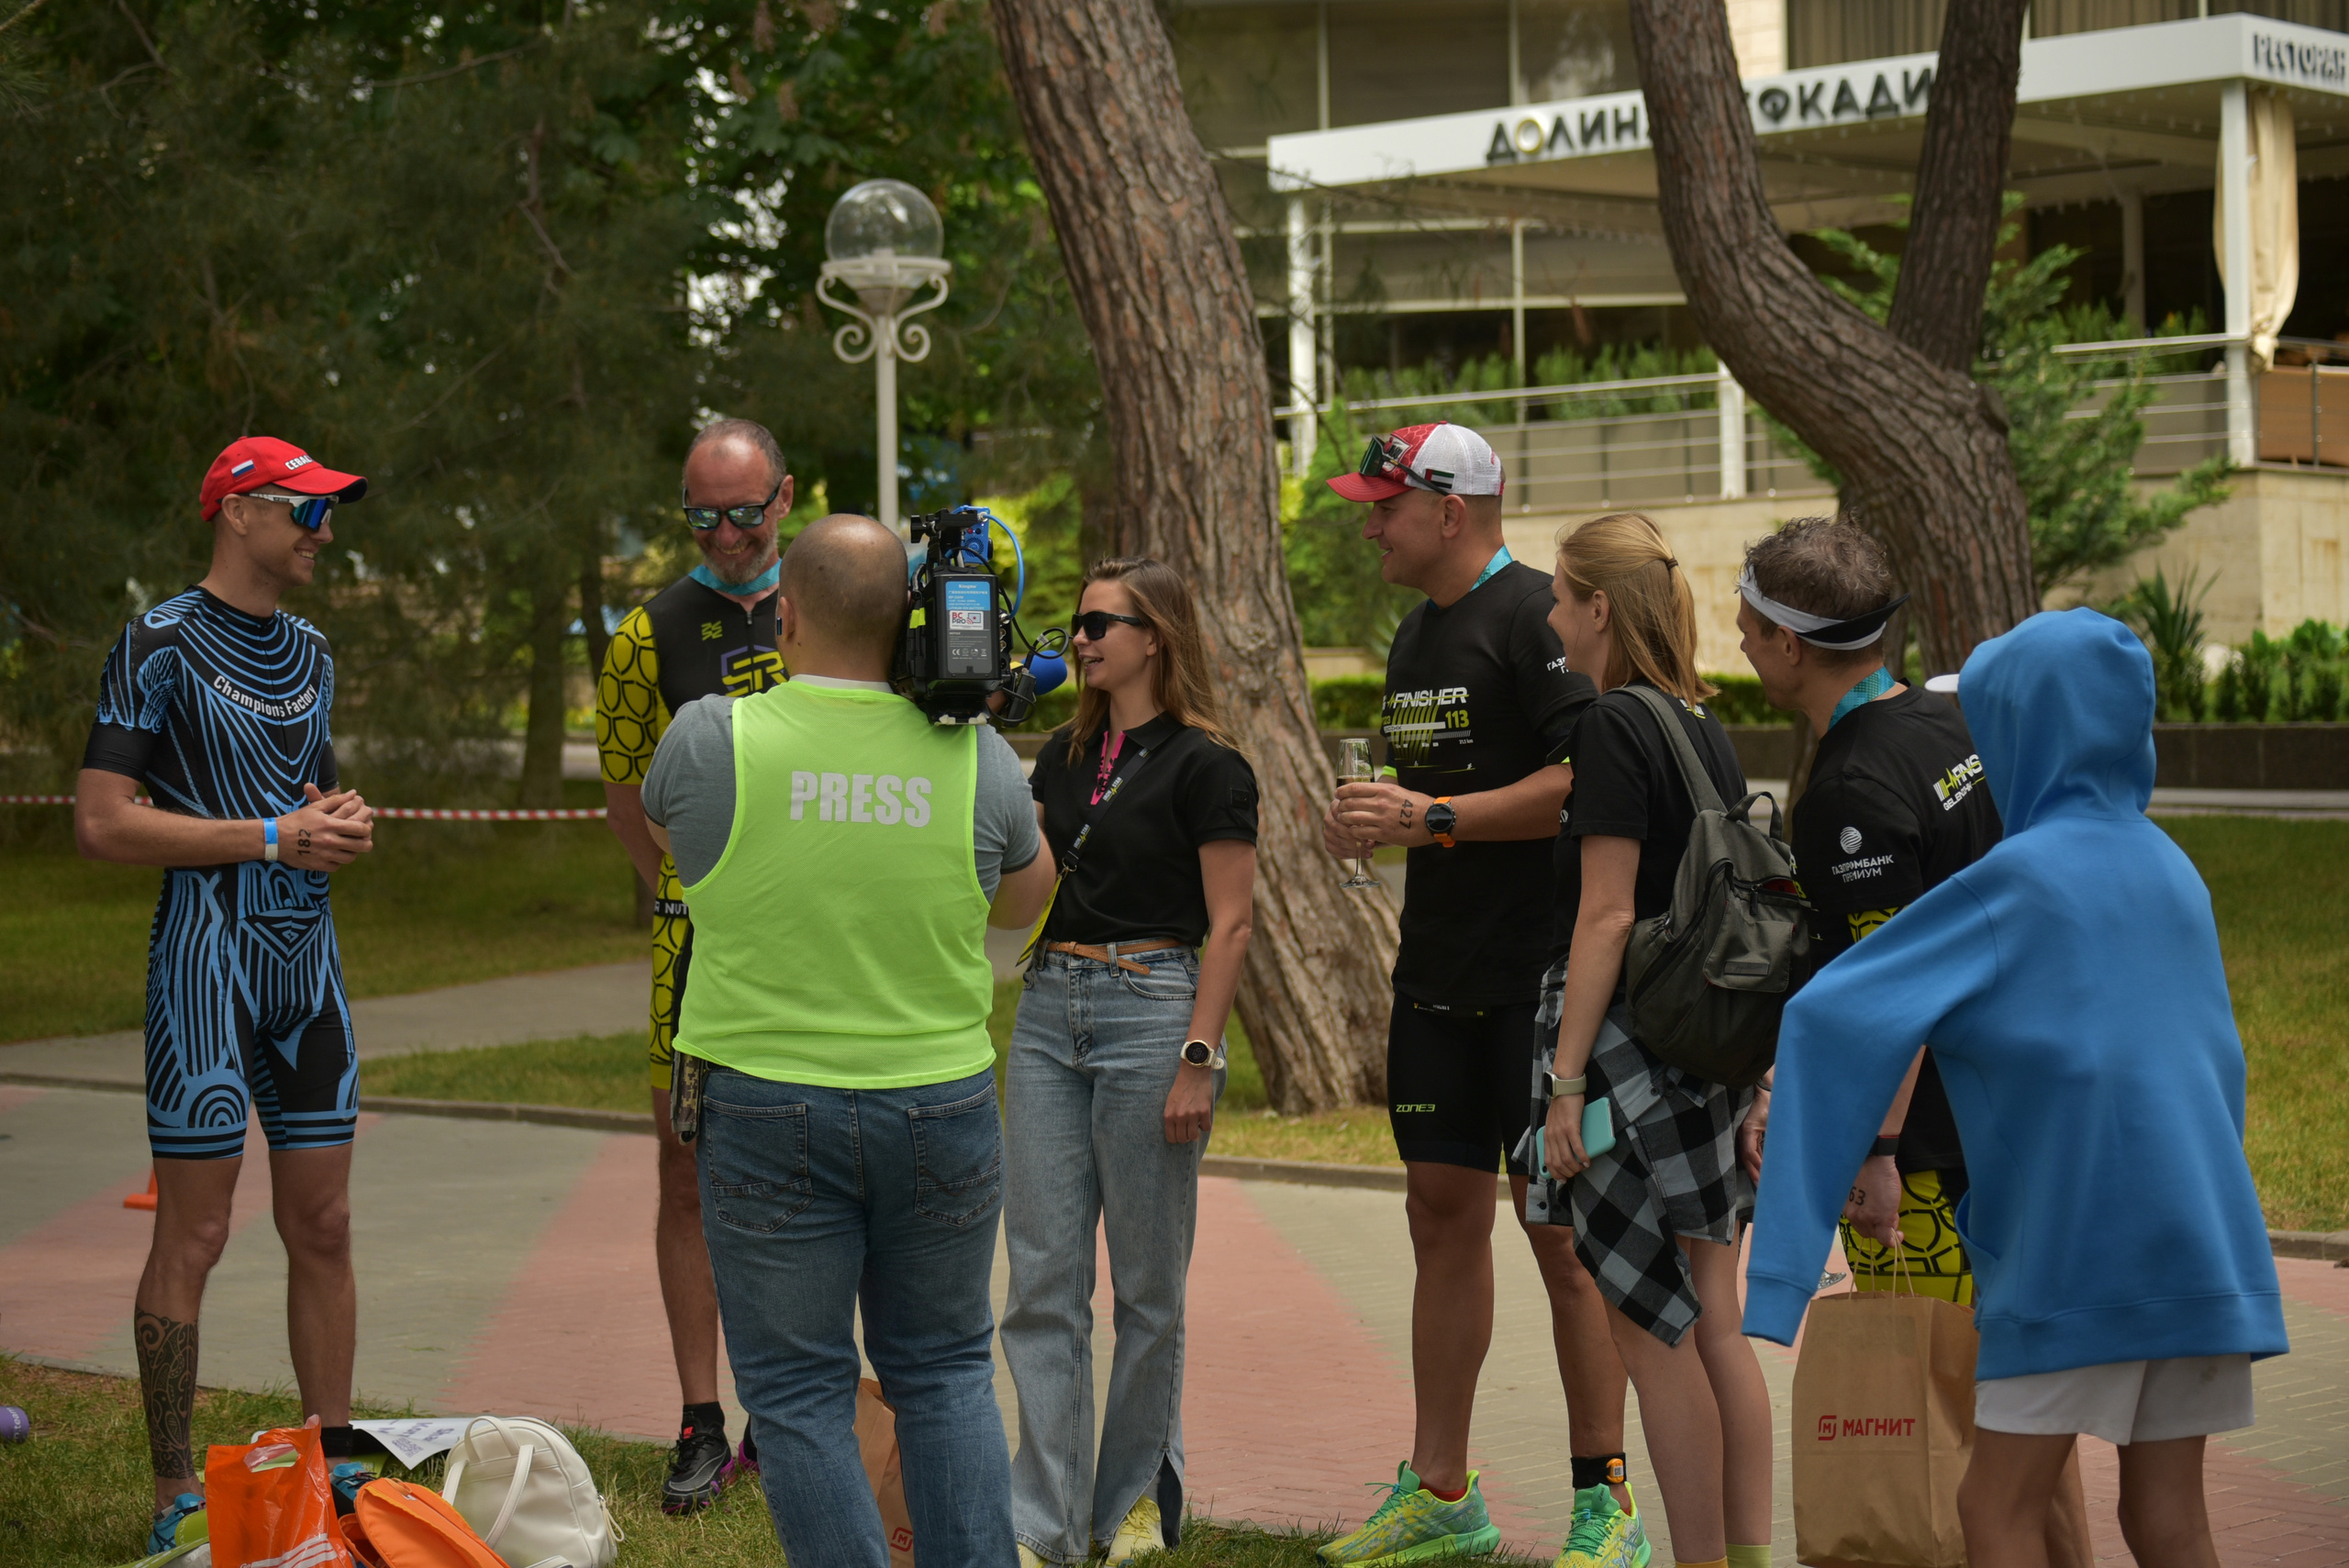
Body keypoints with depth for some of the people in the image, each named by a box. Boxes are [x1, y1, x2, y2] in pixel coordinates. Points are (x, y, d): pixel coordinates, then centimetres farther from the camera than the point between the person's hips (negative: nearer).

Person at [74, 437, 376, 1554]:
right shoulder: (160, 645, -7)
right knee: (193, 1234, -4)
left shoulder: (309, 652, 16)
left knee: (323, 1228, 8)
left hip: (308, 957, 7)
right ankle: (176, 1493, 2)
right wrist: (273, 836, -14)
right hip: (207, 957, -7)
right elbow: (103, 823, -14)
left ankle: (333, 1463, 16)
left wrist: (343, 823, 5)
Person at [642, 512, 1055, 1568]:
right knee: (945, 1375, 16)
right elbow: (1025, 900, 14)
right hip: (943, 1107, 2)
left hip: (767, 1114, -2)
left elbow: (663, 829, 13)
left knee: (797, 1392, 8)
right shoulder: (973, 755, -5)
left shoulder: (712, 740, -10)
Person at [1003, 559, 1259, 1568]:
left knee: (1147, 1283, 5)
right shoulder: (1066, 754, 14)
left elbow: (1227, 926, -9)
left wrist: (1198, 1060, -15)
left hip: (1151, 1009, -6)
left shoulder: (1204, 765, -7)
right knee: (1043, 1278, 2)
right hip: (1048, 1009, 6)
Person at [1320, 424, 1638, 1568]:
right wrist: (1372, 822, 6)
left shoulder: (1537, 617, -12)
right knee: (1443, 1215, 10)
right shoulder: (1418, 634, 17)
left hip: (1540, 979, -8)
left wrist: (1435, 818, -18)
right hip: (1438, 978, 9)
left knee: (1562, 1228, -4)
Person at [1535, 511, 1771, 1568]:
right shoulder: (1705, 727, 12)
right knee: (1714, 1321, 11)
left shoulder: (1612, 726, -13)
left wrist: (1567, 1079, -16)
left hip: (1631, 1039, -8)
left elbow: (1607, 916, -17)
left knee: (1651, 1323, 0)